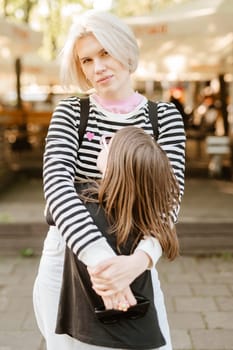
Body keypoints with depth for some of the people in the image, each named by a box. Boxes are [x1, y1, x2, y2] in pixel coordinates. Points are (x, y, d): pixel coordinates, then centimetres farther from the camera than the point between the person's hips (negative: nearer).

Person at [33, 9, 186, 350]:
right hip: (69, 254, 0)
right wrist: (97, 255, -39)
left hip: (134, 258, 0)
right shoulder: (70, 112, -5)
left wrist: (139, 258, -36)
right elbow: (57, 182, -22)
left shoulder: (165, 116, -4)